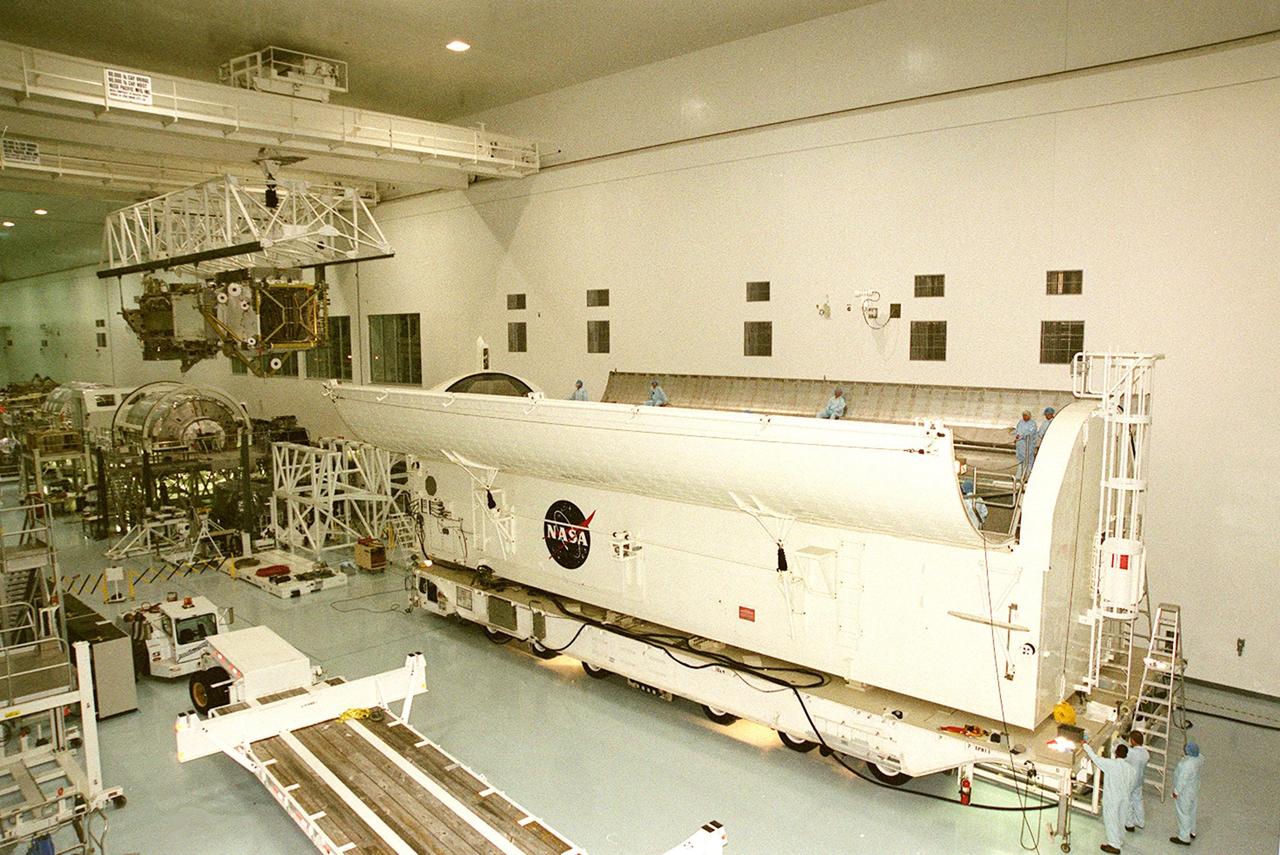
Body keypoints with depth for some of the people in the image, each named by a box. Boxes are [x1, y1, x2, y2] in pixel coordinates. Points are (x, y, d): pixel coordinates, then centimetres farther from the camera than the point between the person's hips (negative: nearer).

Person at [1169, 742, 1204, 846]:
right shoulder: (1198, 757, -15)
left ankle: (1184, 838, 26)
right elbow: (1202, 761, 11)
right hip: (1193, 788, 8)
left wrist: (1176, 791, -15)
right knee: (1191, 810, 27)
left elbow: (1182, 781, -28)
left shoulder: (1186, 765, -39)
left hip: (1184, 791, -8)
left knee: (1183, 813, 11)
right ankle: (1191, 832, 46)